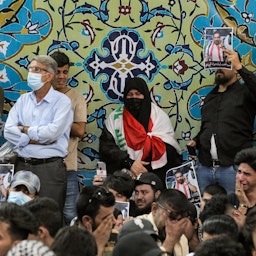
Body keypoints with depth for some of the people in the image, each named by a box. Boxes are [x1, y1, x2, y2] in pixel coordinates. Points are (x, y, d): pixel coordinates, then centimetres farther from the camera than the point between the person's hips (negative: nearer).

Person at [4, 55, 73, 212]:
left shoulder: (62, 101, -2)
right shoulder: (23, 100, 14)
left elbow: (52, 132, -17)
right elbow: (8, 131, 2)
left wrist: (25, 129, -3)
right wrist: (38, 138, -9)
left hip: (50, 168, -5)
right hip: (22, 166, 5)